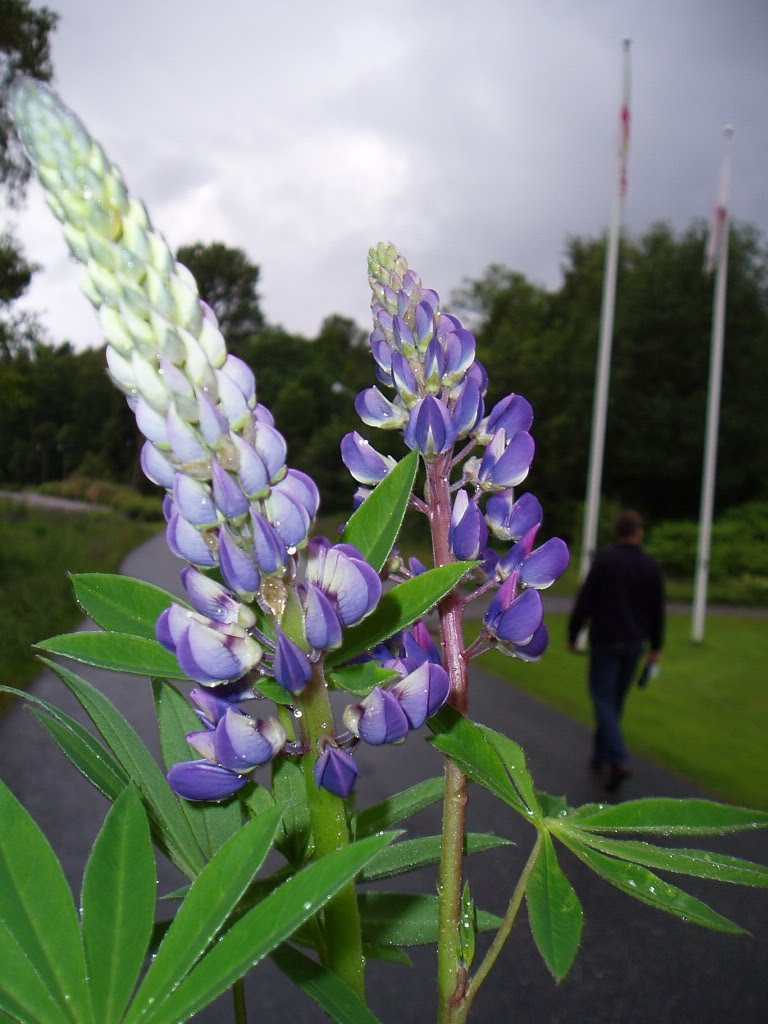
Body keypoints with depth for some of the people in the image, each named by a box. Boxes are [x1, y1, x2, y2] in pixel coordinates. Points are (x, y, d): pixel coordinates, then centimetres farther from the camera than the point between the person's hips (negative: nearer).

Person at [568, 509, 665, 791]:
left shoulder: (604, 559, -10)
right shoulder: (651, 565, 0)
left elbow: (584, 601, -11)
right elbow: (657, 610, 4)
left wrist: (572, 635, -1)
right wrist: (656, 646, 13)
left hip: (605, 641, -4)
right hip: (634, 643, 4)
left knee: (603, 700, -2)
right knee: (615, 701, 16)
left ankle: (619, 761, -17)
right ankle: (600, 758, 24)